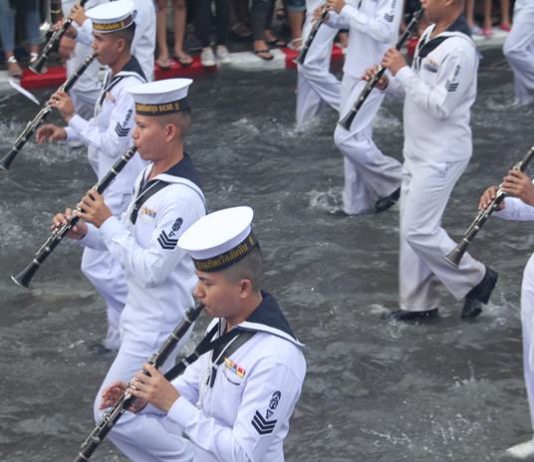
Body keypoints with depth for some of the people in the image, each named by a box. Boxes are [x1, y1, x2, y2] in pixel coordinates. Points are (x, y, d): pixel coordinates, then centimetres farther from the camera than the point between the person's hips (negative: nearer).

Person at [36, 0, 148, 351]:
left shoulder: (130, 87, -26)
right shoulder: (114, 75, 6)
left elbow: (114, 144, -27)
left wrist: (73, 118, -21)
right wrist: (67, 133, 4)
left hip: (124, 190, -10)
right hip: (113, 186, 10)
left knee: (97, 265, -4)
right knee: (113, 264, 17)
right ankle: (122, 336, 27)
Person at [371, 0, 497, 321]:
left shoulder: (459, 48, -23)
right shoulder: (430, 35, 7)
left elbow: (440, 105, -26)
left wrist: (402, 72, -21)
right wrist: (388, 83, 0)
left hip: (442, 156, -10)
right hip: (419, 150, 10)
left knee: (419, 231, -7)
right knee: (412, 228, 13)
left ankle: (476, 279, 10)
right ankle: (419, 304, 23)